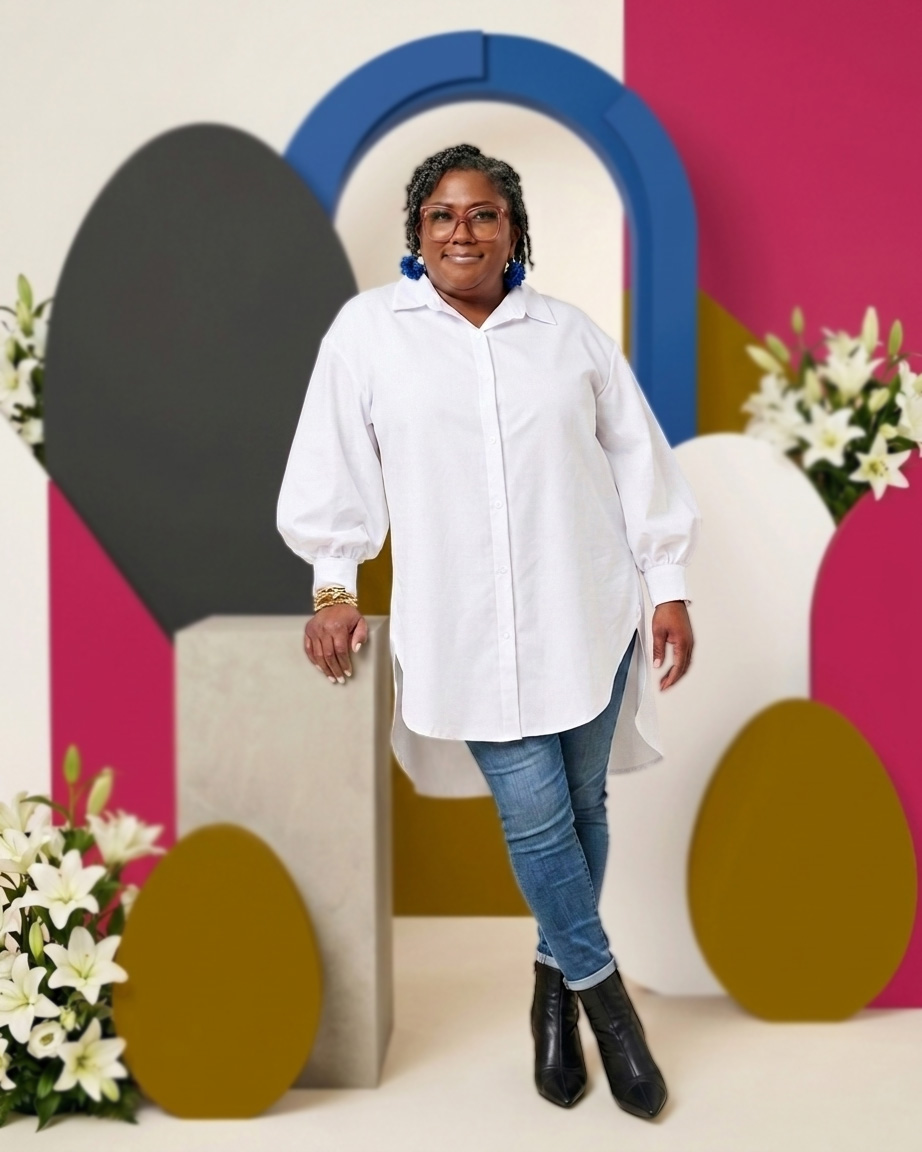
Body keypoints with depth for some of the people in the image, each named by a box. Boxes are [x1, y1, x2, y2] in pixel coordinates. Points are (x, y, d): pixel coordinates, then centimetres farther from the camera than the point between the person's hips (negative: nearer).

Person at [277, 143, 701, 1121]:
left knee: (582, 805, 9)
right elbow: (337, 467, 4)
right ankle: (601, 989, 16)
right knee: (533, 816, -3)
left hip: (587, 618, 2)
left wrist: (669, 589, 5)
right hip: (471, 631, -2)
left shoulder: (570, 333, 6)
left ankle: (558, 977, 29)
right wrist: (334, 585, 0)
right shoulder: (367, 329, 2)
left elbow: (640, 464, 8)